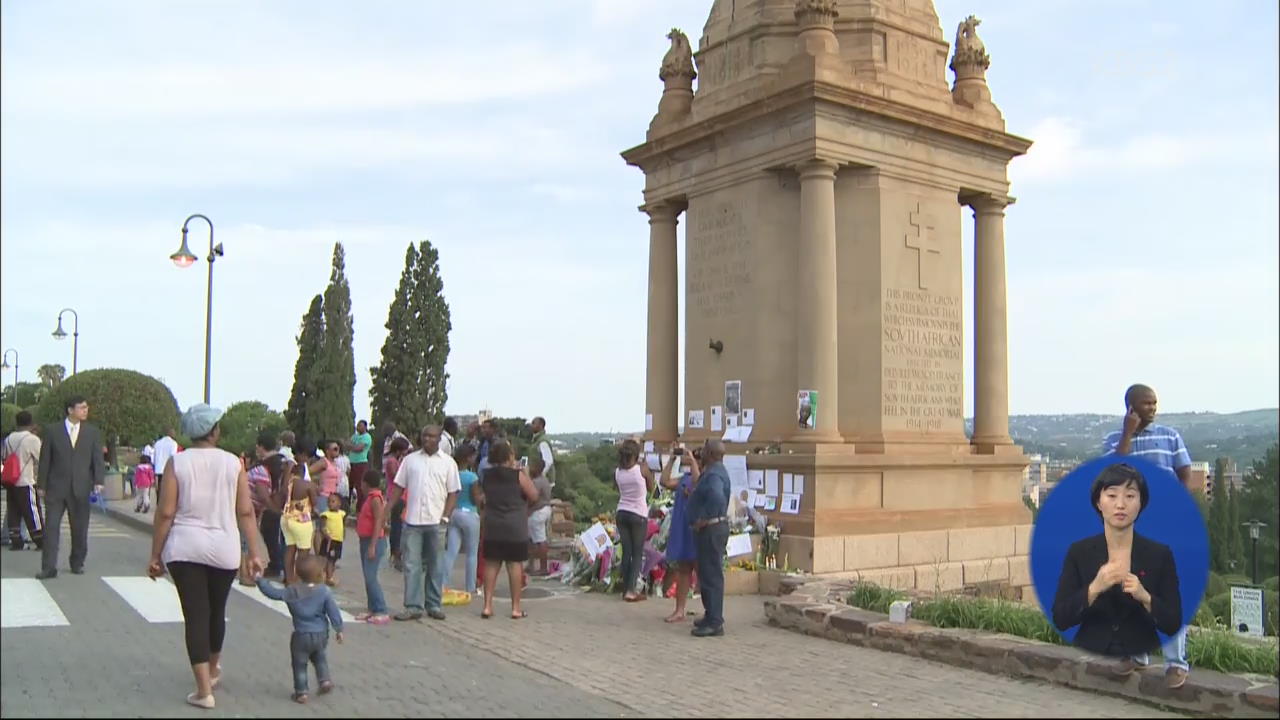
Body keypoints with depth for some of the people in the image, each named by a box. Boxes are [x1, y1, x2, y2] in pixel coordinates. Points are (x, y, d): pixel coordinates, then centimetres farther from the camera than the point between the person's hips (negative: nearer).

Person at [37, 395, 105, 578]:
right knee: (51, 527, -5)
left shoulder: (93, 433, 6)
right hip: (56, 488, -1)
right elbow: (44, 460, 4)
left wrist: (98, 481, -11)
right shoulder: (52, 431, 2)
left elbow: (98, 459, 2)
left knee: (80, 529, 8)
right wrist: (42, 485, 0)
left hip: (81, 488, 1)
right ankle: (48, 568, -2)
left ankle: (77, 564, 22)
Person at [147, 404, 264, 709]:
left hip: (185, 549, -1)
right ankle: (213, 669, 41)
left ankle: (204, 690, -2)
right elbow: (245, 512, -2)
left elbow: (165, 514, -6)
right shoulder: (233, 463, -2)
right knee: (217, 610, 19)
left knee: (195, 615, 1)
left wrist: (155, 555, 2)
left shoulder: (177, 463, -4)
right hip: (224, 549, 2)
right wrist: (254, 553, 4)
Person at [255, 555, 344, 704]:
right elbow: (333, 612, -8)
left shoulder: (292, 592, -7)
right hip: (320, 635, 1)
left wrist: (260, 579, 11)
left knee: (299, 664, 11)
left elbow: (272, 592, -1)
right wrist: (339, 629, 2)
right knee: (320, 660, 25)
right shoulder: (325, 592, -10)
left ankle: (301, 692, 12)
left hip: (301, 635, -1)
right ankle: (325, 680, 14)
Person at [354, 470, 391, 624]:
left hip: (374, 541, -10)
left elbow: (378, 522, -22)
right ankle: (373, 609, 17)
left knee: (371, 577, -12)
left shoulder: (375, 499, -16)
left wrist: (372, 546, -25)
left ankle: (382, 612, -11)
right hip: (366, 540, 10)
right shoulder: (371, 498, 14)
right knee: (368, 577, 12)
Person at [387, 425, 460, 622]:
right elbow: (398, 487, 10)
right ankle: (413, 607, 5)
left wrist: (446, 516, -8)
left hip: (436, 522, -1)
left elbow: (453, 492, 2)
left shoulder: (448, 462, 4)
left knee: (434, 566, 7)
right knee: (412, 565, 0)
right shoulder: (410, 460, 8)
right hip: (412, 520, 1)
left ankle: (434, 606, 16)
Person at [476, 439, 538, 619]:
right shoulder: (518, 475, -10)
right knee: (515, 564, 3)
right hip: (515, 529, -4)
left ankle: (487, 605, 9)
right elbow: (534, 496, -4)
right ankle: (516, 608, 7)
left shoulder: (486, 476, 4)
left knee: (491, 564, 10)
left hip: (492, 528, 4)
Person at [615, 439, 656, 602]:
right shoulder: (642, 469, -12)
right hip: (638, 515, -4)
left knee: (626, 552, 12)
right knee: (638, 554, 4)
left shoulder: (617, 472, -2)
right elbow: (651, 488, 2)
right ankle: (631, 590, -3)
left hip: (622, 514, 4)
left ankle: (626, 589, 14)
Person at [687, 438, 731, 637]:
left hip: (711, 529, -11)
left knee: (711, 575, -7)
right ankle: (711, 616, 26)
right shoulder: (711, 471, 15)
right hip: (708, 529, 11)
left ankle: (715, 622, -3)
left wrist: (704, 519, -27)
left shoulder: (714, 474, -20)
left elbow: (717, 498, -38)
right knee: (706, 574, 18)